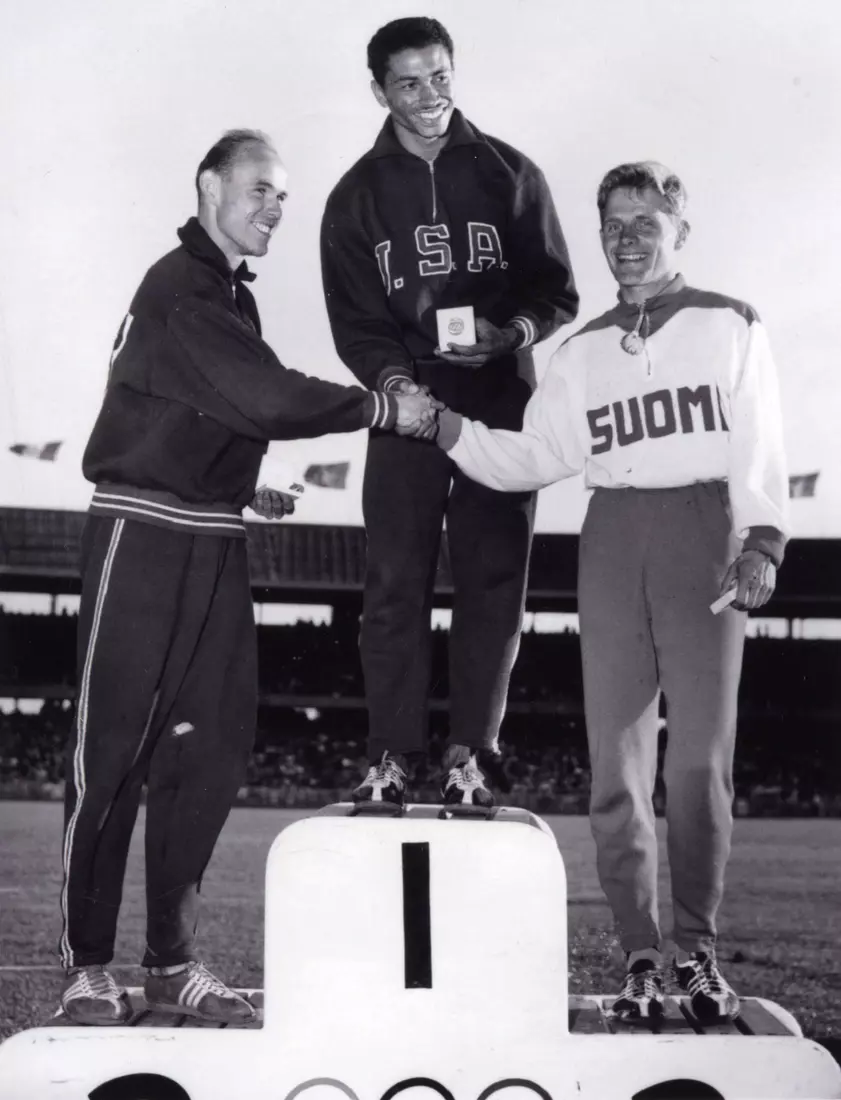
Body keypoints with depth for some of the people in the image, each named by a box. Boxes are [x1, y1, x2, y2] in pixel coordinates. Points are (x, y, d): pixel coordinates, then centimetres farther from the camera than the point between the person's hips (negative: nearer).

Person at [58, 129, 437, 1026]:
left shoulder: (229, 295, 16)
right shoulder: (179, 289, -13)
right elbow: (268, 398, -23)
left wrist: (241, 487, 10)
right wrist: (383, 408, -16)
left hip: (214, 545, 9)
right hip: (144, 536, -9)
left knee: (208, 750, 6)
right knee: (111, 751, -2)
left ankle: (173, 962, 13)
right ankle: (86, 965, 6)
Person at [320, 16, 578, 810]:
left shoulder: (510, 175, 6)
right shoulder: (357, 197, 7)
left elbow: (557, 293, 5)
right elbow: (353, 320, 2)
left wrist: (514, 331, -17)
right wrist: (393, 379, -18)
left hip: (500, 407, 0)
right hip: (406, 406, 0)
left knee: (492, 584, -1)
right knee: (395, 586, -4)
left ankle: (468, 752, 5)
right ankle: (390, 755, 0)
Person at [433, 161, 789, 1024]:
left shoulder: (728, 326, 9)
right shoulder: (583, 352, 18)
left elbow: (759, 446, 0)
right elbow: (532, 458, 10)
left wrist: (761, 540, -14)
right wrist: (449, 427, -4)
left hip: (705, 533, -3)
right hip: (612, 540, 3)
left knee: (700, 760, -7)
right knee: (616, 766, -1)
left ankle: (696, 948, 7)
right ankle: (640, 956, 6)